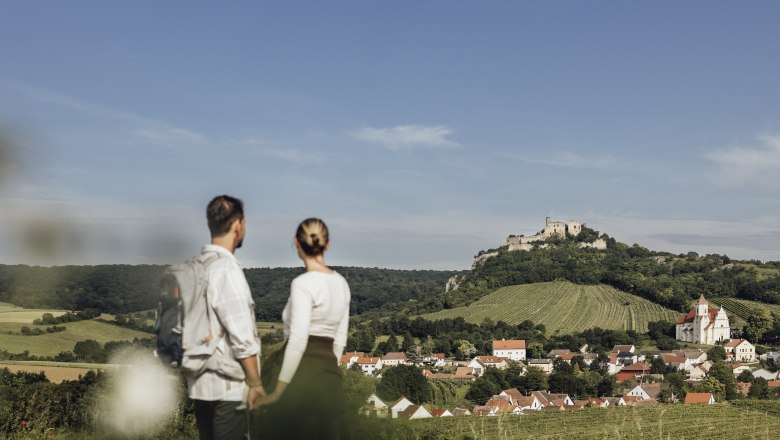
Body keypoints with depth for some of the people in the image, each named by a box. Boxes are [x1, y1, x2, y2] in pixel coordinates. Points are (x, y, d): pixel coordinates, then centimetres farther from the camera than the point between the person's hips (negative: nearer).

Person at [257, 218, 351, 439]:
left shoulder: (303, 283, -12)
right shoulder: (341, 283, 11)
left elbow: (298, 340, -19)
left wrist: (279, 390, -15)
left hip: (304, 374, -8)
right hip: (330, 376, 8)